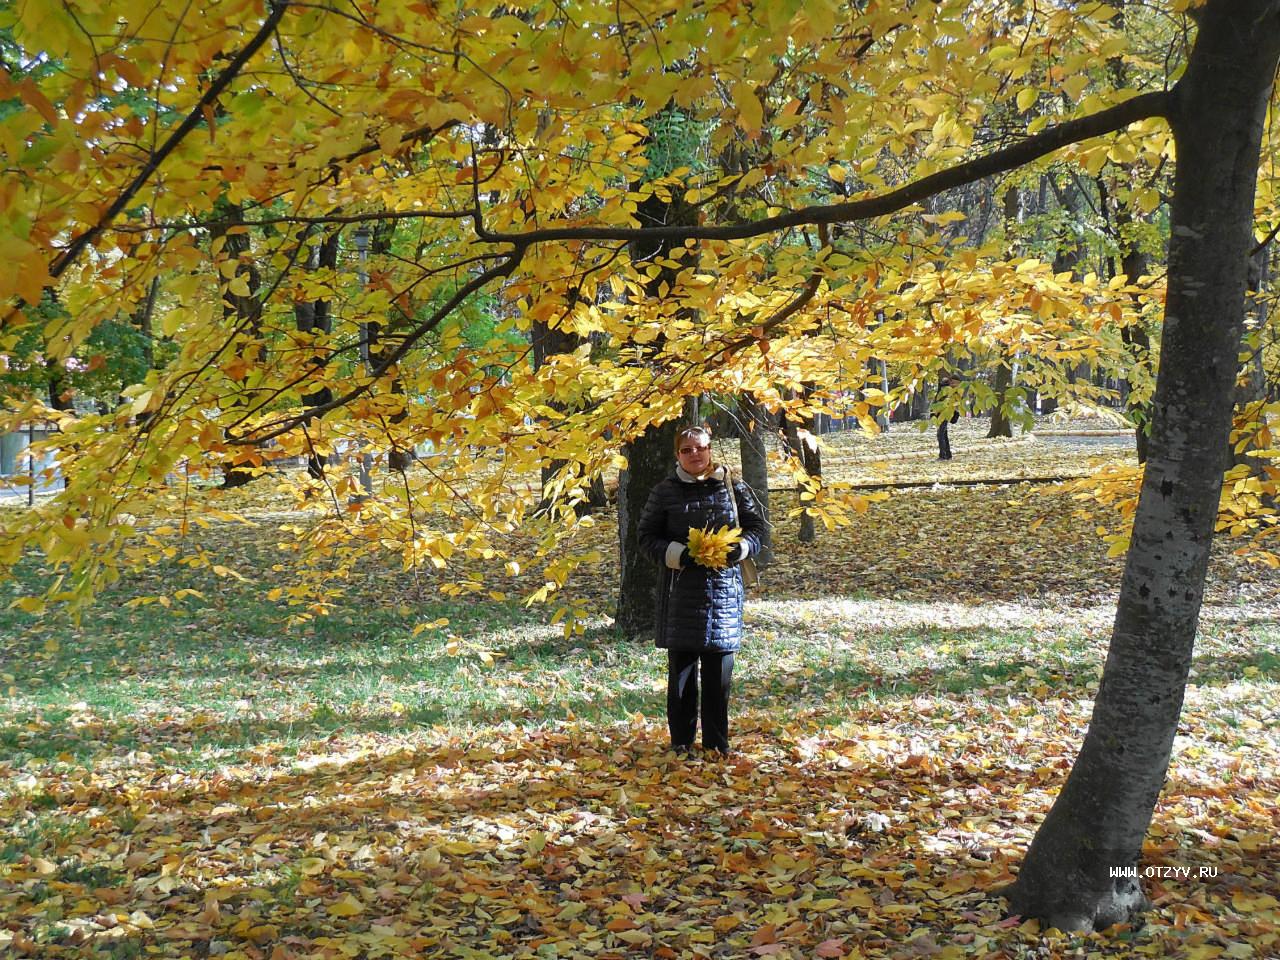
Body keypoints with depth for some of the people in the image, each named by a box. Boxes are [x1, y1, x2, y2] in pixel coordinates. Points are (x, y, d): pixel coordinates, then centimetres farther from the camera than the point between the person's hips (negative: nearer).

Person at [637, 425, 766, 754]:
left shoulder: (733, 487, 5)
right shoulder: (665, 491, 2)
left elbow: (756, 527, 11)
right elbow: (647, 537, 4)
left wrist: (738, 548, -10)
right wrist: (678, 554, -13)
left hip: (724, 587, 1)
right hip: (680, 588, -1)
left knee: (719, 670, 5)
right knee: (681, 668, 3)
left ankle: (716, 741, 17)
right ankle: (681, 740, 15)